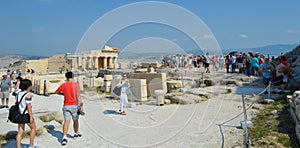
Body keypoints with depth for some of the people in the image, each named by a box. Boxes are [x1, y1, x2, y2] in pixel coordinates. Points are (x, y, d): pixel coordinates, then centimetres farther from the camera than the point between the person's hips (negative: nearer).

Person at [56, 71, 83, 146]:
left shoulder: (63, 85, 2)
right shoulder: (76, 85, -7)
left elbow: (57, 92, 19)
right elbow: (78, 96, -15)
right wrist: (81, 106, -16)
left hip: (66, 106, 1)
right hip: (74, 105, -1)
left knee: (66, 121, -3)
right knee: (75, 121, 17)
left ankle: (64, 137, -19)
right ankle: (76, 133, 36)